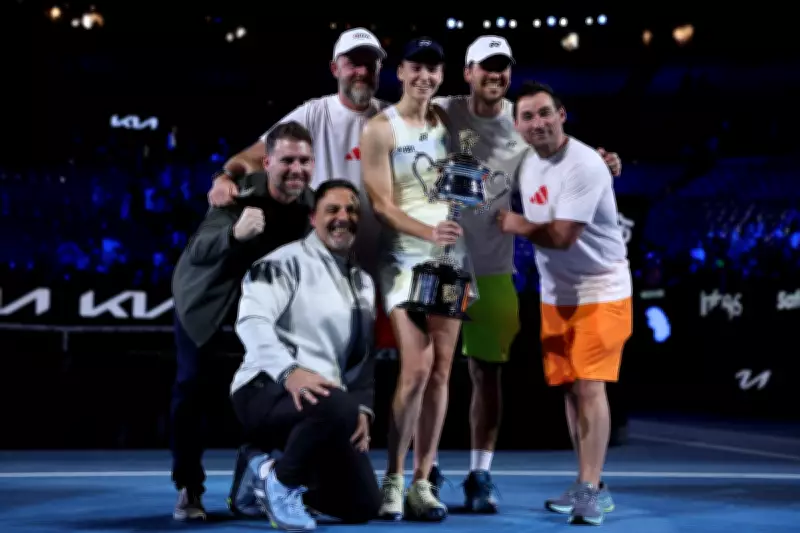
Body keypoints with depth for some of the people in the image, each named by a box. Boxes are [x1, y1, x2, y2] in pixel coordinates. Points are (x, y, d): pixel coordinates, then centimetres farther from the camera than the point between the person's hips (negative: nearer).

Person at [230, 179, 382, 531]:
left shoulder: (363, 281, 19)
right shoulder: (287, 261, -5)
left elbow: (364, 355, 21)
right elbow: (251, 320, -20)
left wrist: (364, 407, 5)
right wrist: (289, 371, -37)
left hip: (328, 401, 8)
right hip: (266, 390, -8)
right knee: (338, 407, -40)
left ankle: (273, 479, 19)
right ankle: (280, 479, -12)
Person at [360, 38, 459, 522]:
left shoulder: (447, 120, 11)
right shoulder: (380, 129, -5)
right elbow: (381, 202, -12)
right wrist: (427, 231, -27)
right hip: (405, 259, -5)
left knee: (441, 373, 4)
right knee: (416, 369, -15)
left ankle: (422, 481, 11)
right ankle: (393, 479, -1)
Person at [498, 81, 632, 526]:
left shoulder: (583, 165, -20)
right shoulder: (529, 163, 7)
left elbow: (561, 236, -22)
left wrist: (514, 225, -8)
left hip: (601, 290, -8)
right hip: (555, 293, 8)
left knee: (589, 386, -12)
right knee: (570, 388, 8)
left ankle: (590, 489, -8)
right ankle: (590, 487, 17)